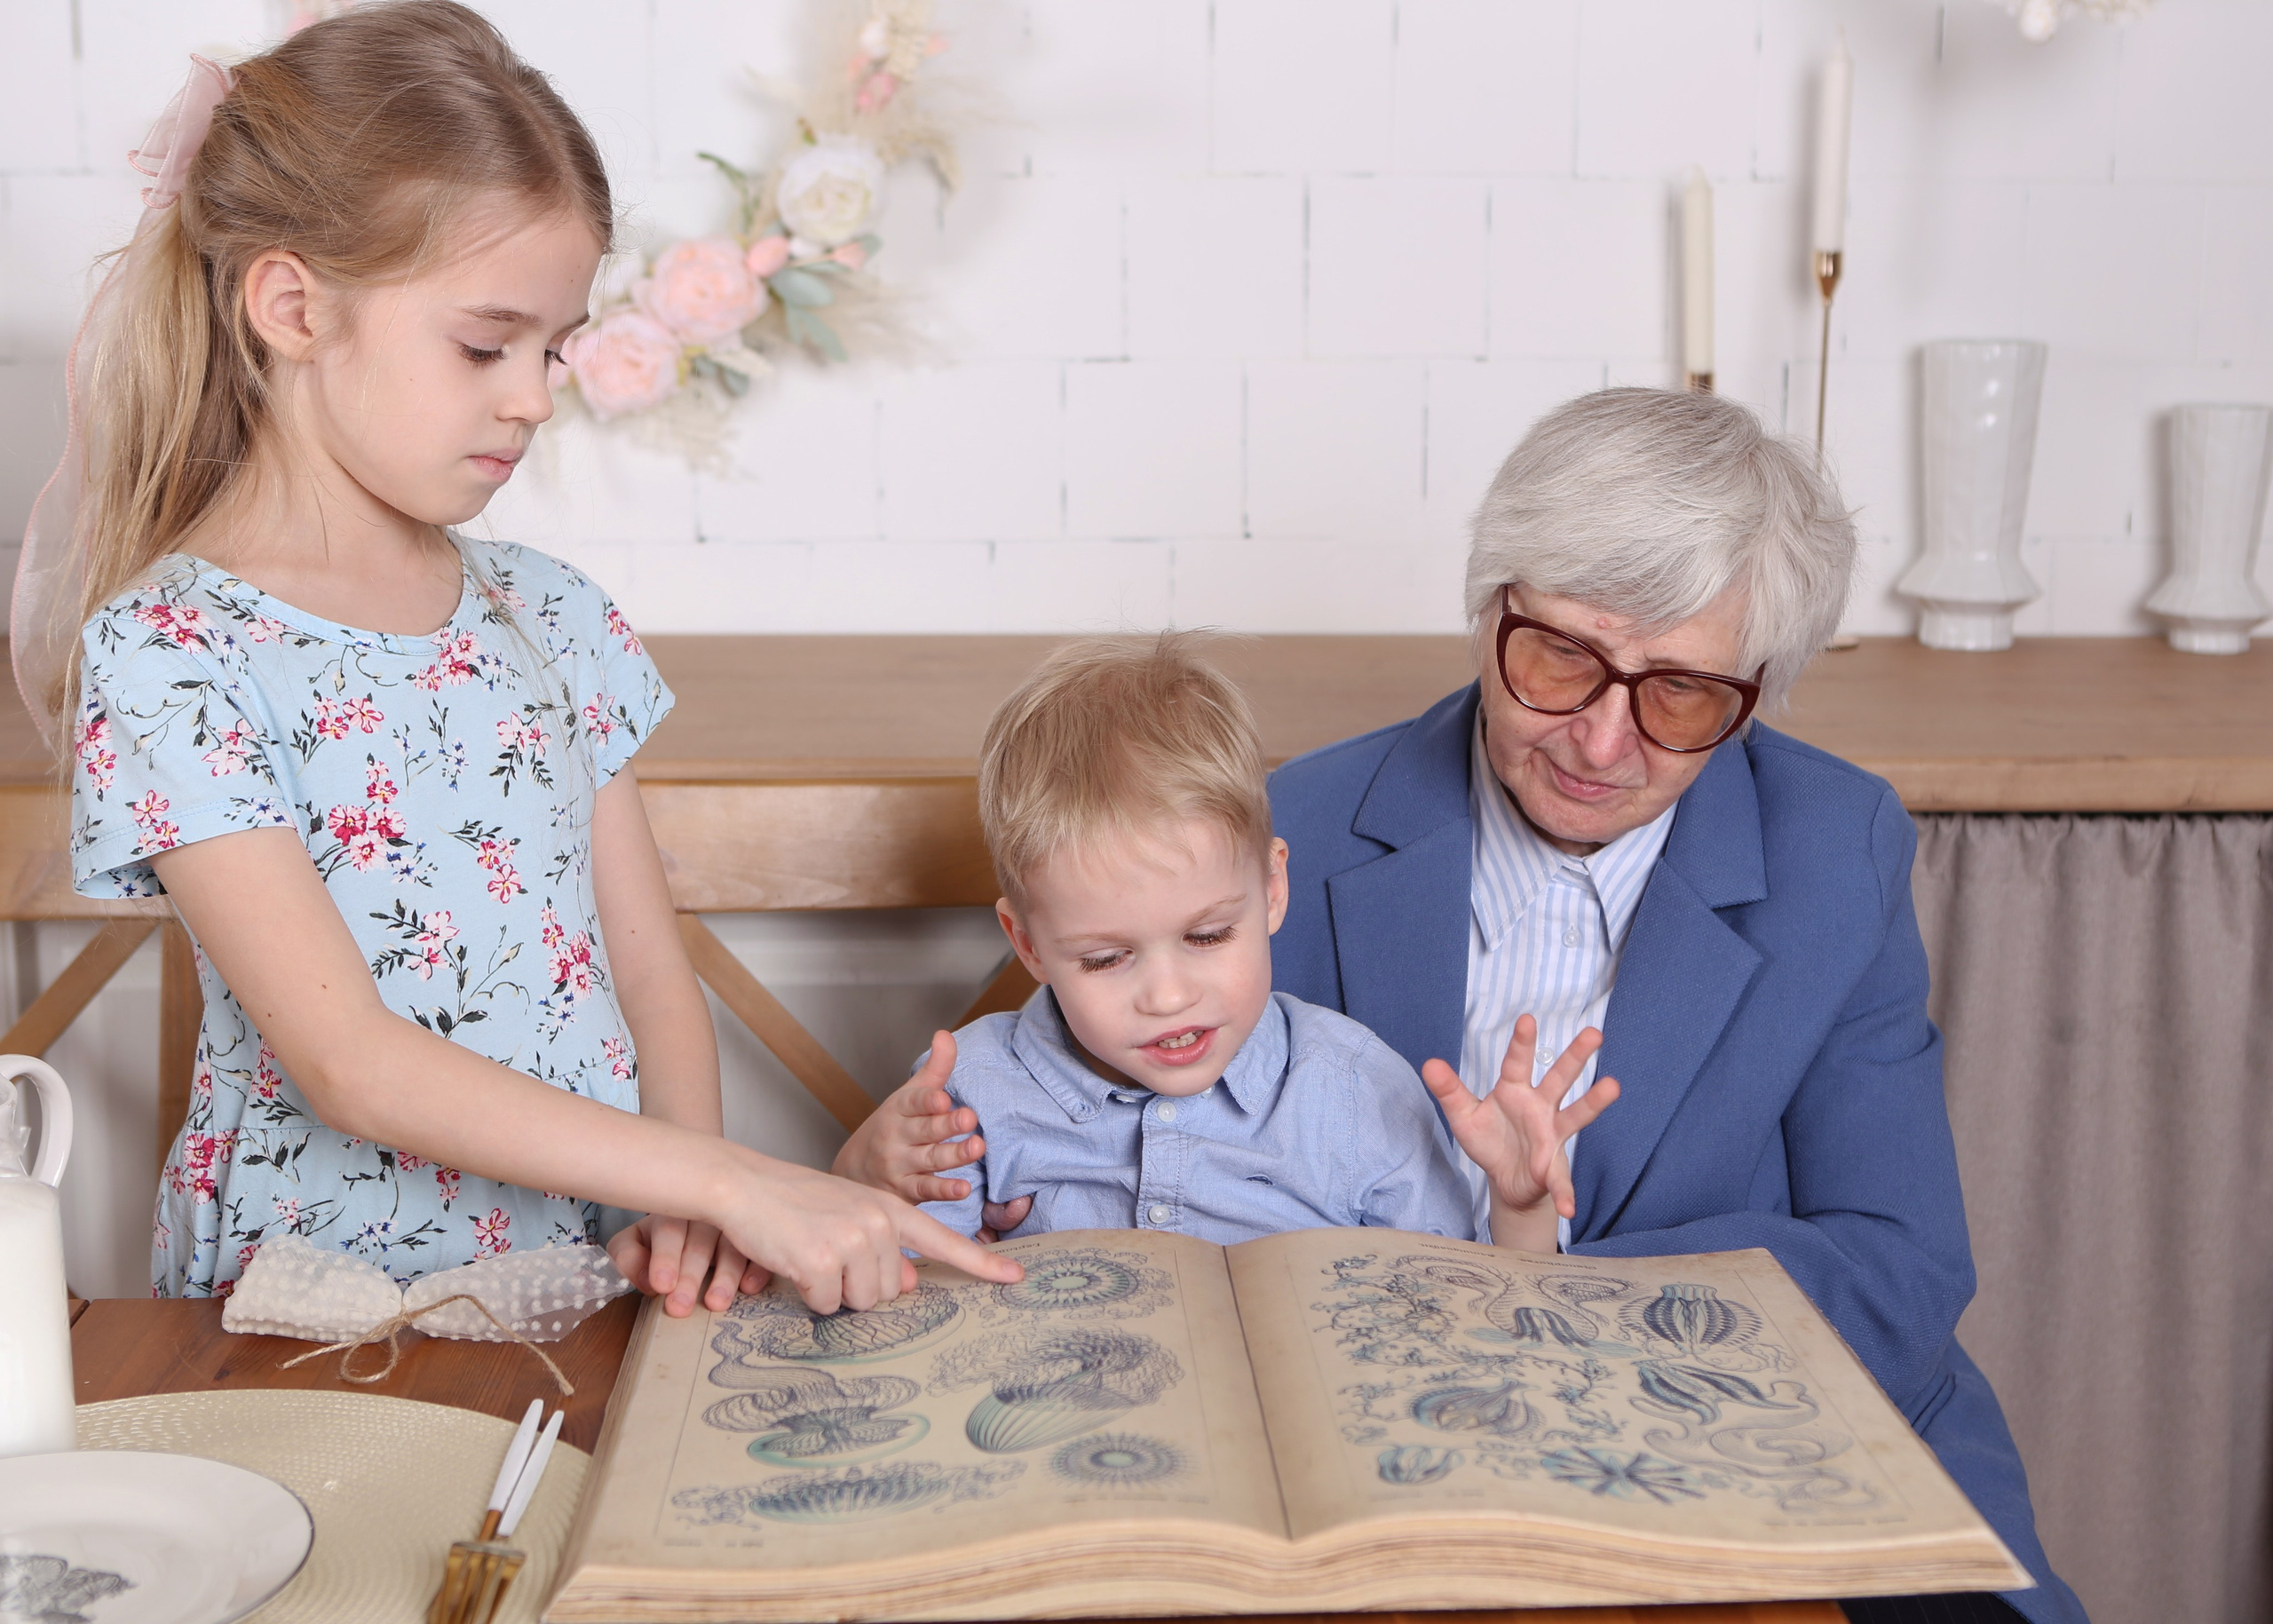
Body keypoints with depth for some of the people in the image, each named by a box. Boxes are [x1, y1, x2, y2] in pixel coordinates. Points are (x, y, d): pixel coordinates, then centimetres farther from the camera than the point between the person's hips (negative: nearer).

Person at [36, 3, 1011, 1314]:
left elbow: (654, 976, 9)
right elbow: (350, 1065, -18)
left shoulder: (550, 614, 9)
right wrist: (731, 1181, -23)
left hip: (591, 1275, 3)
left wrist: (691, 1208, -10)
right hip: (322, 1311, -3)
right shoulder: (170, 653, -10)